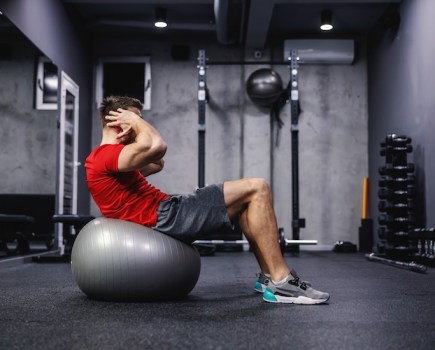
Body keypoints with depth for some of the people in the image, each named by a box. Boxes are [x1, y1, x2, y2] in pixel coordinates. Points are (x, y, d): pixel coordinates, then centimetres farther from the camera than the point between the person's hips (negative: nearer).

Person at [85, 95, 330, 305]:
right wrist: (135, 119, -10)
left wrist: (133, 126, 23)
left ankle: (268, 276, 9)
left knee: (246, 198, 18)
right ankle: (280, 282, -18)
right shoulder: (106, 155, -12)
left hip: (166, 214, 11)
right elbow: (157, 146, -29)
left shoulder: (107, 159, 22)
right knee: (256, 189, -13)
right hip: (166, 216, -11)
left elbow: (157, 164, 33)